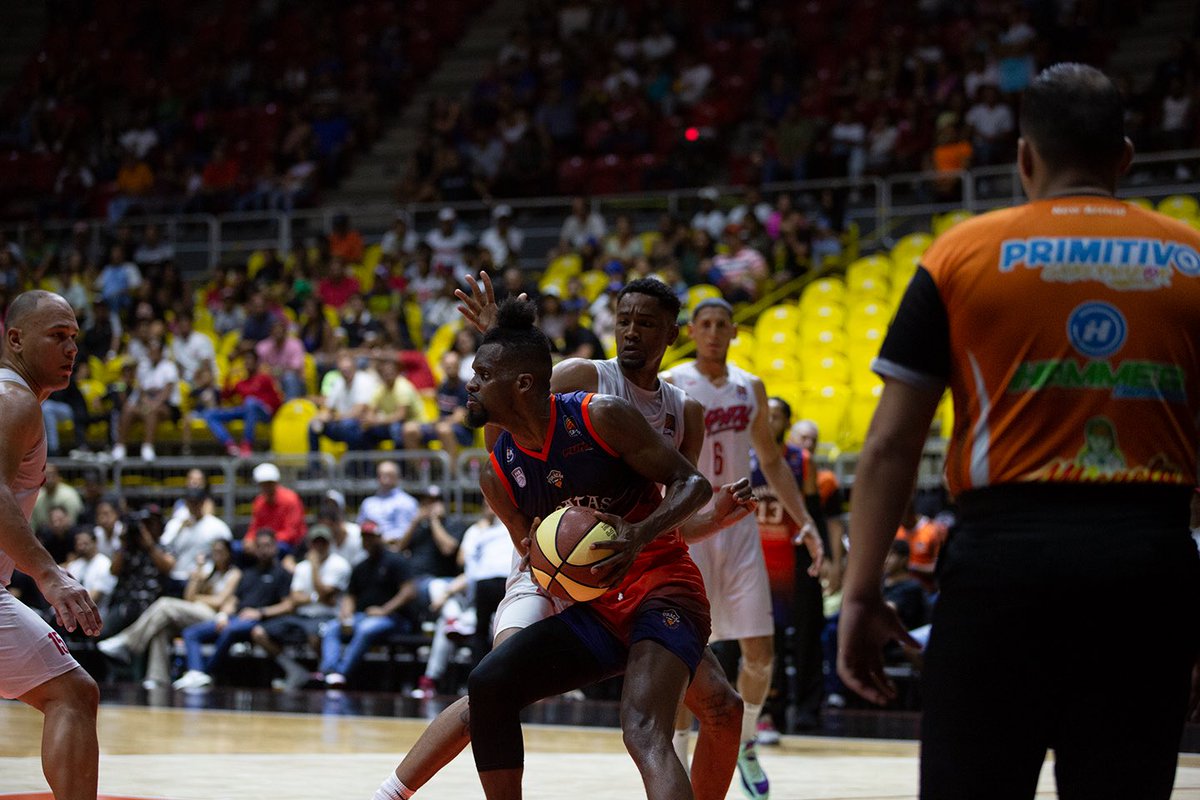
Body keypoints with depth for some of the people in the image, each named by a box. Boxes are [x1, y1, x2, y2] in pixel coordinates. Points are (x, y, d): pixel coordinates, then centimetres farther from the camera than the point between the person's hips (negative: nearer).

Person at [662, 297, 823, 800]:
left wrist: (804, 522, 9)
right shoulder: (669, 387, -6)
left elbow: (771, 462, 17)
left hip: (739, 527, 4)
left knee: (760, 652, 1)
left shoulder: (750, 388, 9)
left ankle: (745, 744, 24)